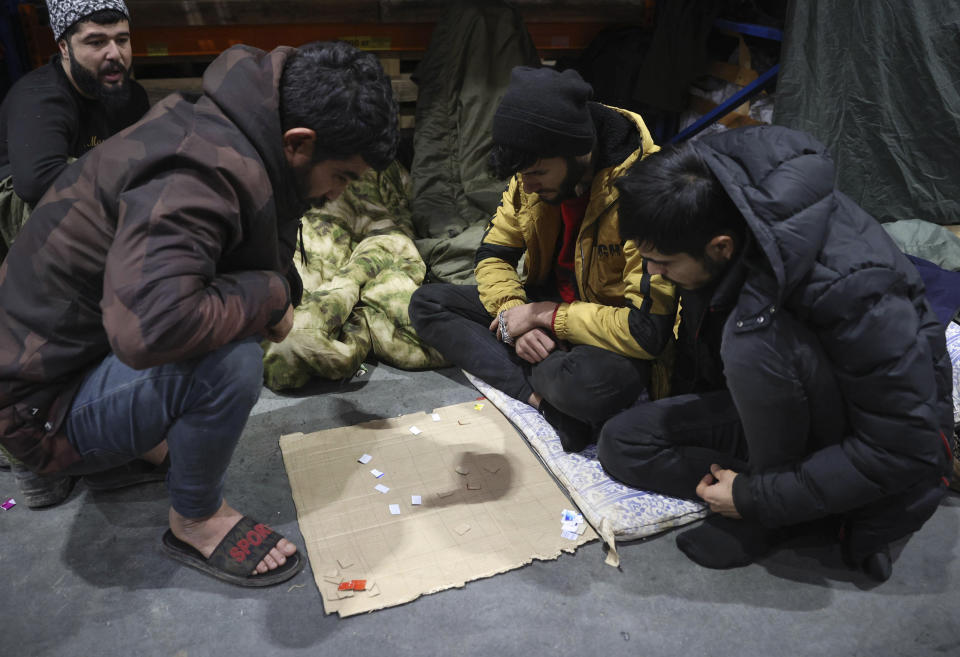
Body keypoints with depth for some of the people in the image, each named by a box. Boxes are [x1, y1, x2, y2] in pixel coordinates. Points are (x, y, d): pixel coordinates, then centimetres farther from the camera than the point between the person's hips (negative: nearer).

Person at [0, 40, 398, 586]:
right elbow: (148, 330, -44)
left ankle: (147, 436, 15)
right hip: (45, 407, -9)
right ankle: (196, 521, -2)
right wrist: (270, 294, -28)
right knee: (233, 361, -30)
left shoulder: (222, 130, -3)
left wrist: (276, 294, -3)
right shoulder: (201, 174, -31)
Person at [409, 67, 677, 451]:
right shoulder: (533, 174, -6)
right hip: (545, 301, 8)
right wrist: (514, 315, -18)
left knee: (592, 381, -42)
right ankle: (545, 401, -18)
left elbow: (649, 330, -30)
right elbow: (494, 254, 2)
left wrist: (545, 316, -23)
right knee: (427, 304, -5)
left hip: (608, 334, -7)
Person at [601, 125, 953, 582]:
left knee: (754, 337, -37)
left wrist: (759, 499, -25)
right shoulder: (711, 195, -16)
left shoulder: (850, 286, -35)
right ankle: (828, 515, -5)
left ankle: (773, 503, -12)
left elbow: (908, 445, -29)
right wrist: (681, 416, 10)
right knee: (621, 445, -4)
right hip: (768, 399, 8)